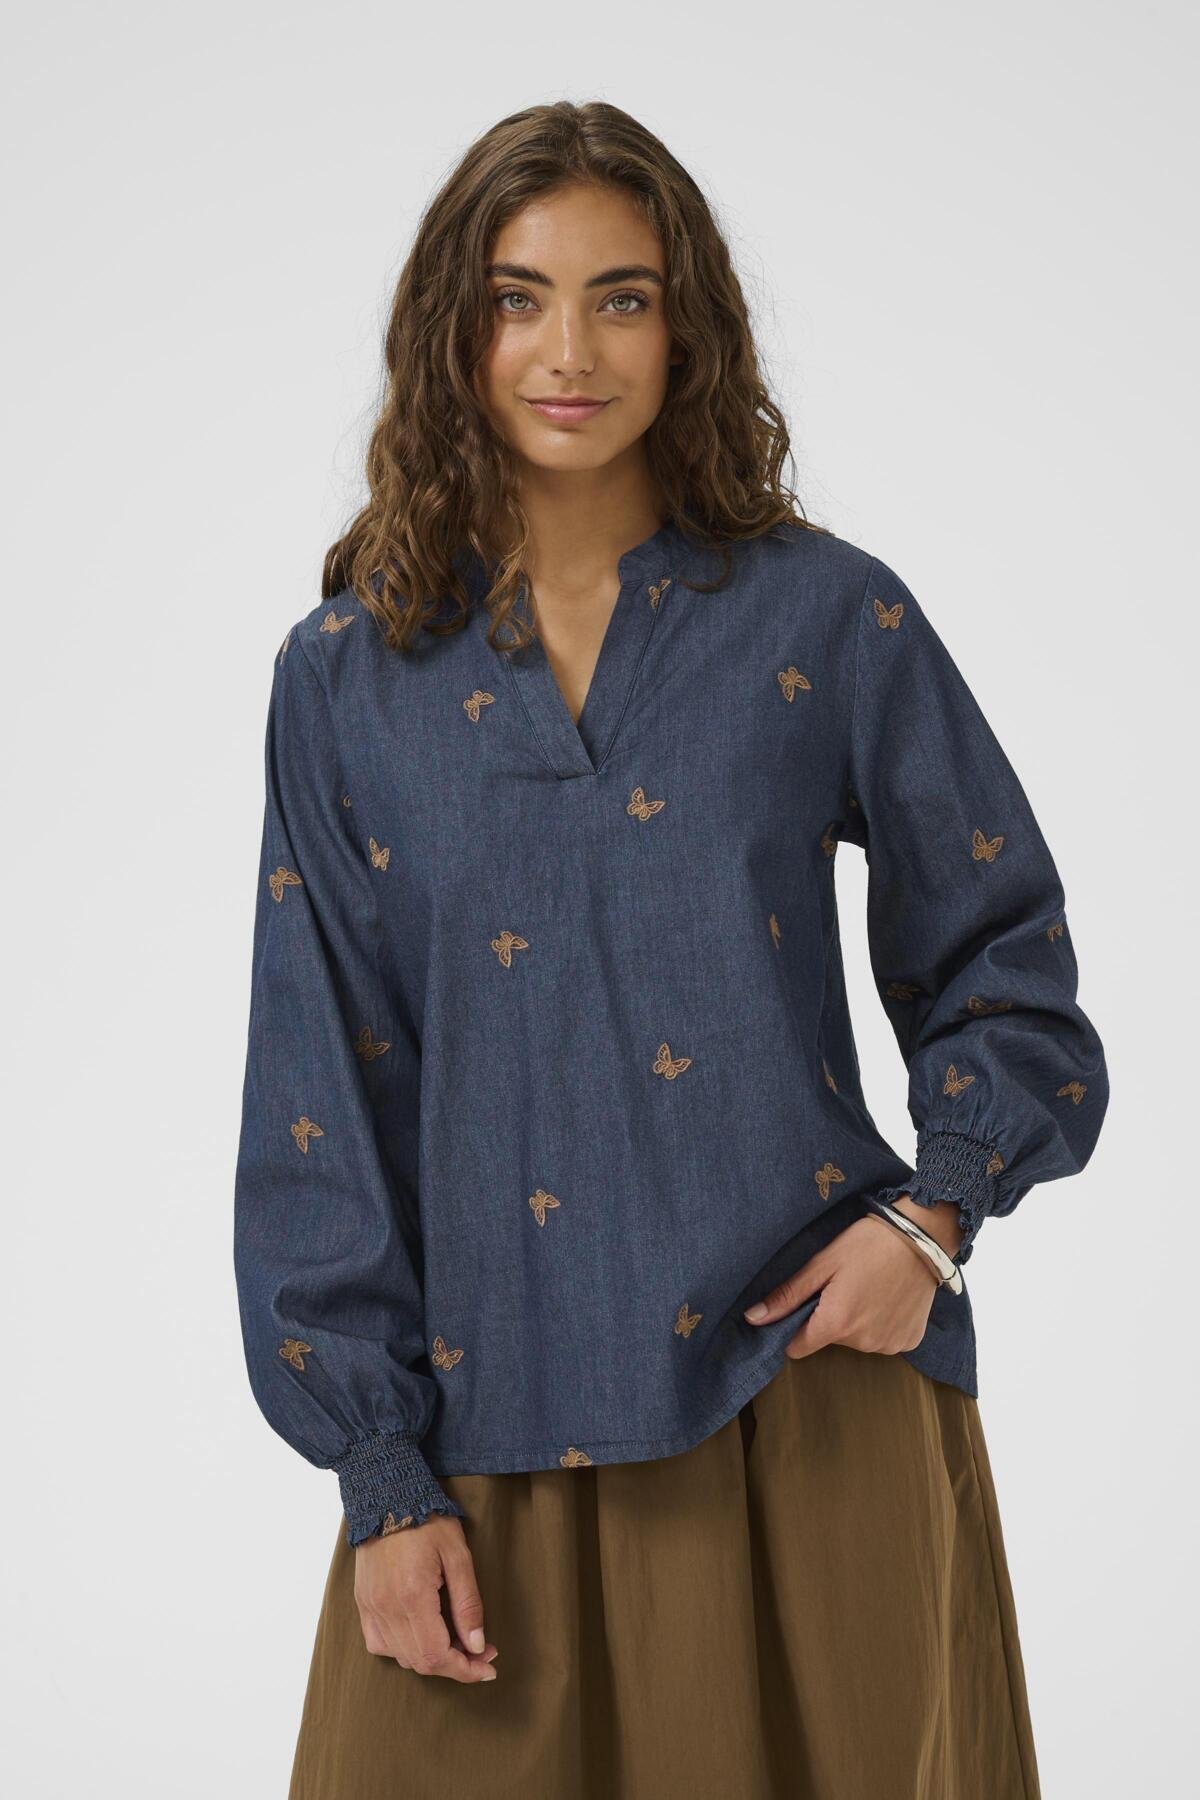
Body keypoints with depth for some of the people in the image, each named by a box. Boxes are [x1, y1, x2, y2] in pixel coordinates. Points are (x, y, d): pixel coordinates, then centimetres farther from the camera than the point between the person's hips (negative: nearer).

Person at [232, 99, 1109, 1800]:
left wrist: (932, 1212, -10)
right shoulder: (348, 674, 3)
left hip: (813, 1391, 0)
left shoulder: (830, 621, 0)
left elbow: (1002, 967, 8)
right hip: (496, 1439, 1)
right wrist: (381, 1477, -1)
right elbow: (324, 1098, 3)